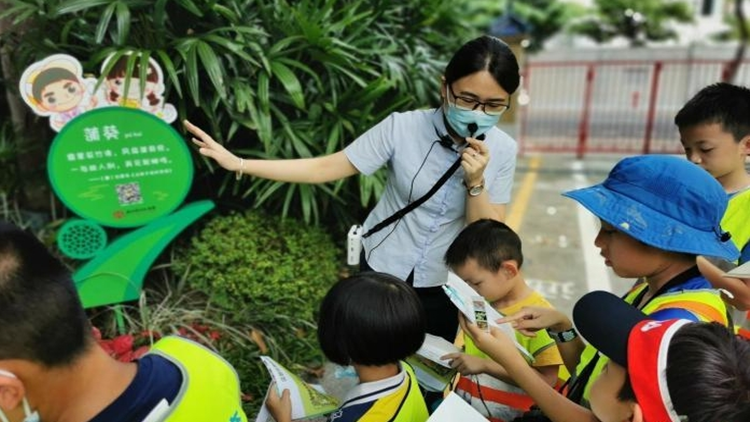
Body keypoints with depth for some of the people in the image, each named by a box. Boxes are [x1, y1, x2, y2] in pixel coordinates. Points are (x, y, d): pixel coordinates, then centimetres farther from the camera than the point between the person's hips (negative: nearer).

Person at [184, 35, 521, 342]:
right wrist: (239, 164, -23)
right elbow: (326, 168, -18)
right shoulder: (402, 128, -21)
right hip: (381, 270, -2)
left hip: (444, 287, 2)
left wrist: (475, 182, -30)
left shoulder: (503, 150, -13)